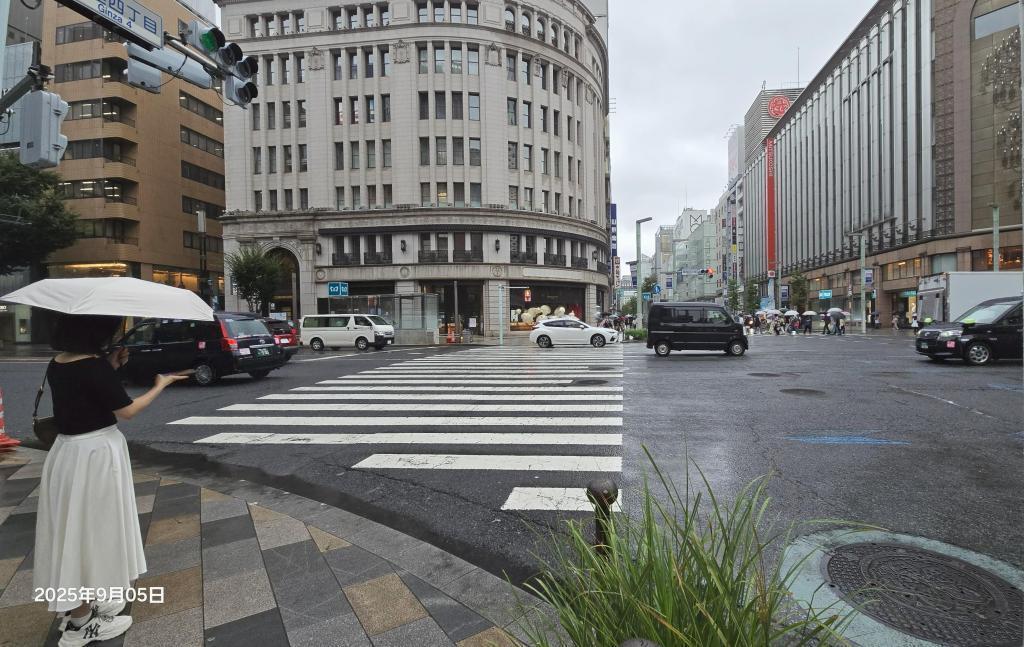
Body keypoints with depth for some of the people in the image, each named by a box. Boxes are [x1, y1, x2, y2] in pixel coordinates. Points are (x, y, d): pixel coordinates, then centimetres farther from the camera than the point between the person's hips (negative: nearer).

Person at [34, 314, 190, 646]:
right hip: (96, 455, -8)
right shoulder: (95, 367, -21)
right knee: (91, 529, 6)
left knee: (74, 529, 19)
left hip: (67, 451, 8)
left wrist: (109, 367, 12)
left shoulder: (57, 365, 3)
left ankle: (77, 607, 36)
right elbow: (126, 411, -13)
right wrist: (161, 385, -1)